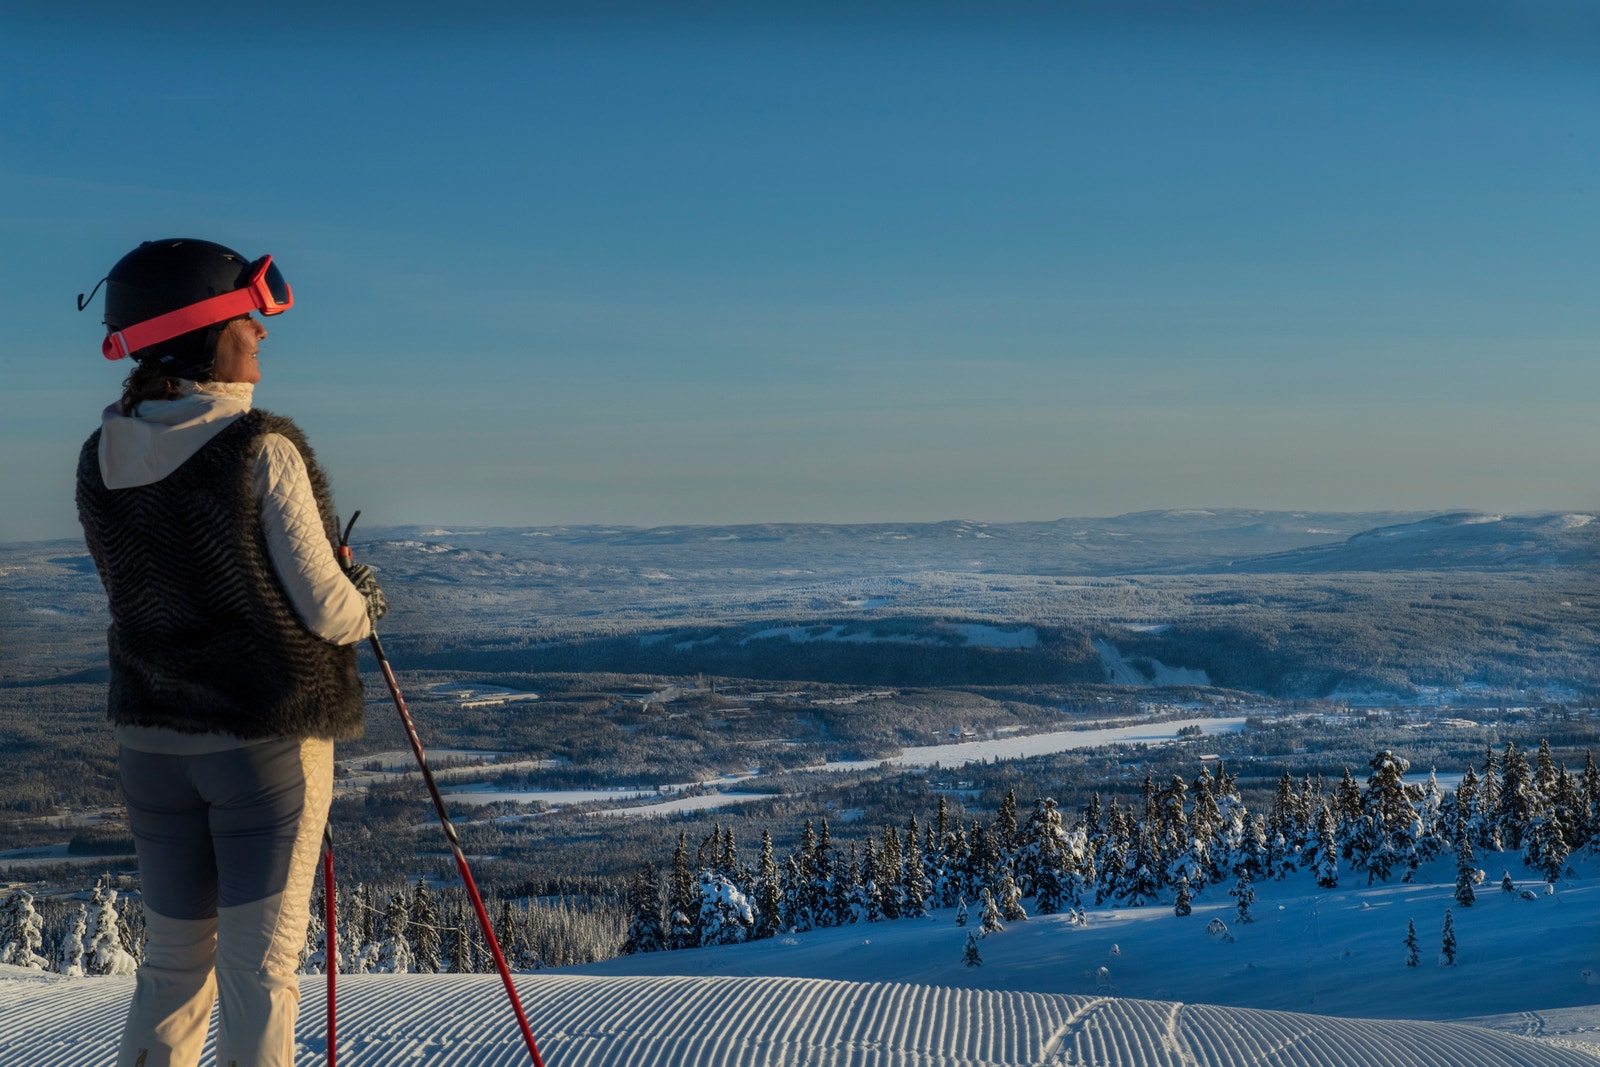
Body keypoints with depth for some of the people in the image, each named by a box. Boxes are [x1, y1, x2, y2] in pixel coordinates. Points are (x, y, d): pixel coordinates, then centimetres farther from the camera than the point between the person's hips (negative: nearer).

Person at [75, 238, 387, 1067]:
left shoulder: (102, 462, 1)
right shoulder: (263, 451, -17)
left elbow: (144, 592, 10)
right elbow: (327, 611, -14)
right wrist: (365, 603, 9)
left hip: (151, 738, 5)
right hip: (268, 740, -5)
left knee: (173, 966, 16)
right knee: (259, 967, 3)